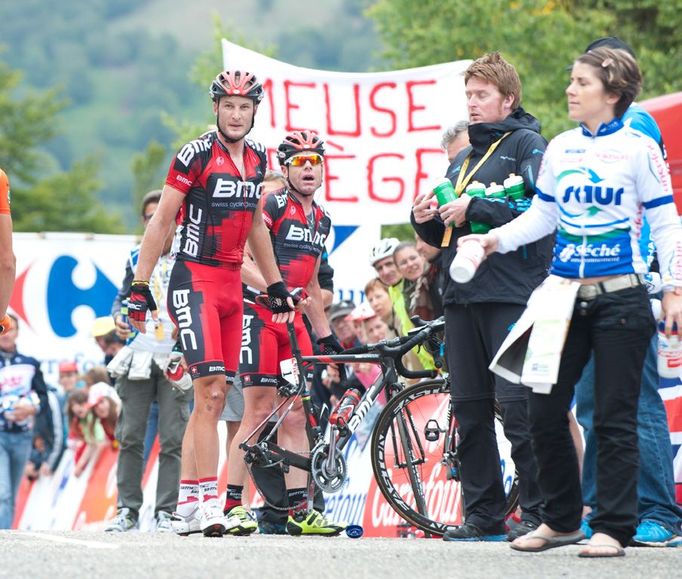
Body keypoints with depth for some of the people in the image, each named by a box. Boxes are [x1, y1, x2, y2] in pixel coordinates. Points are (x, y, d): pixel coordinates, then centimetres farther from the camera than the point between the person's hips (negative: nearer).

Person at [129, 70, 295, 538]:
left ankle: (187, 502, 10)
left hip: (232, 285, 7)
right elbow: (161, 221, -7)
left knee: (213, 399, 6)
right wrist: (140, 287, -10)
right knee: (210, 389, -17)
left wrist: (276, 286, 22)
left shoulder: (257, 158, 10)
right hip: (194, 283, -7)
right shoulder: (196, 155, -9)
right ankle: (208, 500, -18)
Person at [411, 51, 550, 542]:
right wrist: (426, 220, 5)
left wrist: (475, 208, -15)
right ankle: (482, 513, 11)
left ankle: (538, 511, -5)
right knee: (470, 409, 6)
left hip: (511, 295, -8)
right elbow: (446, 236, 27)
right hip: (463, 294, 8)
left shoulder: (527, 144, -1)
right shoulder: (464, 156, 22)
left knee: (518, 408, -11)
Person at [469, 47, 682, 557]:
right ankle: (562, 520, 18)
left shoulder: (639, 148, -4)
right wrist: (496, 239, 1)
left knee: (614, 419, -2)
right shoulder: (560, 148, 9)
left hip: (620, 299, -5)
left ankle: (613, 528, 4)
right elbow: (542, 215, 16)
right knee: (545, 411, 3)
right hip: (566, 297, 5)